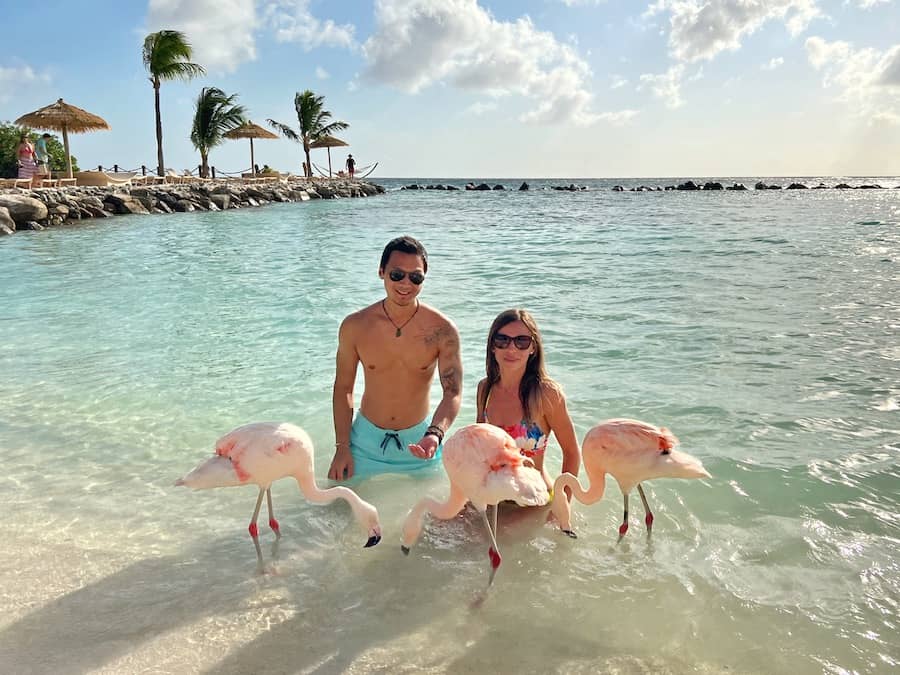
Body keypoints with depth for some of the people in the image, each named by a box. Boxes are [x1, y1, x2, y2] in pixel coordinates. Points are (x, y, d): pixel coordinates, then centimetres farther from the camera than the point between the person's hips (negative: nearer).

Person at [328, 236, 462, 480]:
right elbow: (343, 388, -1)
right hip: (366, 441, 1)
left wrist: (435, 434, -38)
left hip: (418, 442, 0)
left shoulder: (442, 330, -15)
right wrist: (342, 447, -5)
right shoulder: (354, 326, -11)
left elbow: (453, 393, -19)